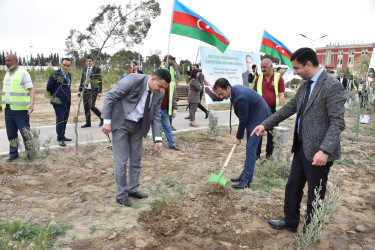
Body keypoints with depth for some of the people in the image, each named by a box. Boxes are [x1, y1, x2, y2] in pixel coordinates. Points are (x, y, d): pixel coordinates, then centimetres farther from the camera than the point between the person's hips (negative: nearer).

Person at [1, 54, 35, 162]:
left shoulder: (23, 73, -5)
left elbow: (31, 90, -12)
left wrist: (31, 104, -26)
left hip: (20, 109, -7)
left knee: (25, 133, -2)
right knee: (11, 134, 9)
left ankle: (29, 153, 9)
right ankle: (13, 153, 19)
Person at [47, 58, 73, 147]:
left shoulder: (69, 74, 13)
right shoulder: (56, 74, -9)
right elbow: (49, 87, -5)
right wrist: (54, 95, 5)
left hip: (67, 101, 7)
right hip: (58, 101, -7)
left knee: (65, 119, 12)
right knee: (60, 119, -6)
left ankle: (62, 136, 23)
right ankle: (60, 139, -3)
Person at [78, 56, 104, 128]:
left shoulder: (97, 69, -2)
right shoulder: (84, 69, 13)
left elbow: (100, 81, -4)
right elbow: (82, 80, 19)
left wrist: (99, 91, -10)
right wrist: (80, 90, 15)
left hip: (93, 90, -6)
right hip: (86, 90, 6)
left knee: (91, 106, -12)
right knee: (86, 107, 5)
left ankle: (102, 118, 8)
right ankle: (88, 123, 15)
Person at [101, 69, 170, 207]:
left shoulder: (159, 93, -6)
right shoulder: (133, 80, -24)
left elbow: (156, 117, 1)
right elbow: (109, 97, -19)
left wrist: (158, 139, -6)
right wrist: (107, 121, -19)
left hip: (138, 126, 6)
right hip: (121, 123, -5)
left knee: (136, 159, 10)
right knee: (121, 159, -2)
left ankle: (132, 189, 27)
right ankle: (121, 194, 12)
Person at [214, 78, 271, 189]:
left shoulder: (241, 97, -31)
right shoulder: (234, 90, -1)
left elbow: (243, 119, -20)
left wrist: (239, 137, -7)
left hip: (259, 118, -10)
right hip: (252, 117, 10)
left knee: (250, 147, -11)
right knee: (250, 147, 14)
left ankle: (247, 180, -7)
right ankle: (245, 174, 23)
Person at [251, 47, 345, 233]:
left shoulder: (332, 86, -17)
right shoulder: (305, 85, 9)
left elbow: (337, 122, -22)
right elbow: (289, 108, 16)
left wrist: (325, 150, -31)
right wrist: (265, 124, 10)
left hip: (318, 153, -8)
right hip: (301, 148, 8)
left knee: (315, 196, 9)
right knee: (292, 188, 21)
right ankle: (290, 222, 42)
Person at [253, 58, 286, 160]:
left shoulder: (278, 78, -2)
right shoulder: (259, 78, 6)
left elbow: (281, 96, -4)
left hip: (273, 110, -1)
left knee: (271, 133, 8)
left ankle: (269, 154, 21)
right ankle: (257, 154, 11)